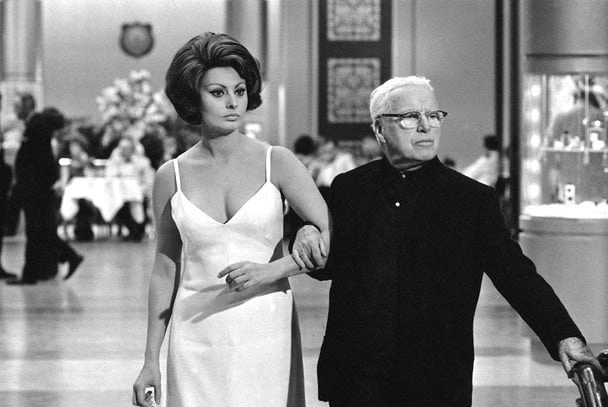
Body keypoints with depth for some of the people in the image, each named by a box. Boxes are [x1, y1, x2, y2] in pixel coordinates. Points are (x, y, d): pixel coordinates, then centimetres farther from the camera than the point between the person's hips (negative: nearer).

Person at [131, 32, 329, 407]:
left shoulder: (277, 163, 0)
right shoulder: (172, 176, 5)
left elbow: (330, 238, -4)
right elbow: (165, 270, 10)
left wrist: (271, 270, -19)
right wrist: (151, 359, 9)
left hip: (267, 337, -1)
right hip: (198, 343, 1)